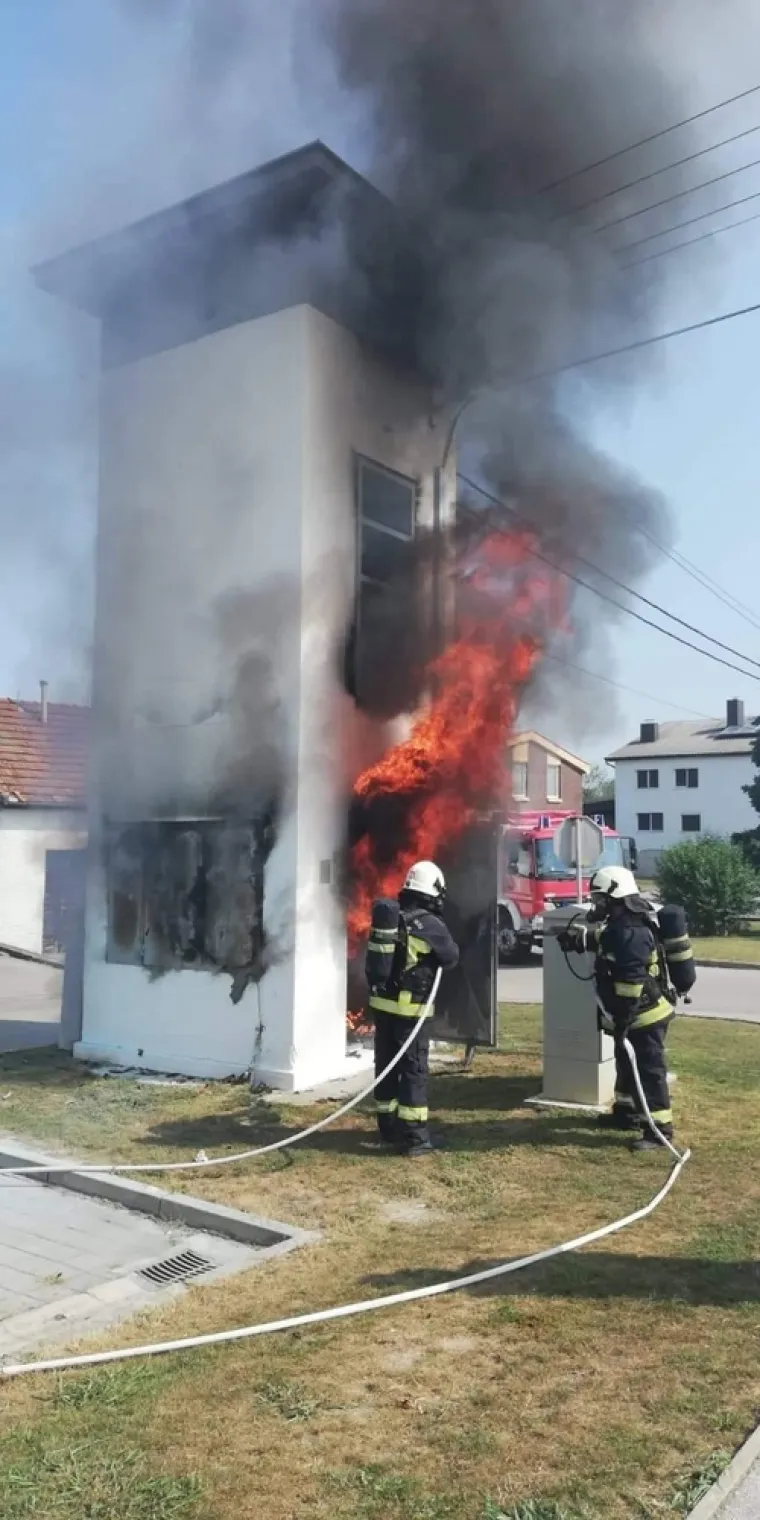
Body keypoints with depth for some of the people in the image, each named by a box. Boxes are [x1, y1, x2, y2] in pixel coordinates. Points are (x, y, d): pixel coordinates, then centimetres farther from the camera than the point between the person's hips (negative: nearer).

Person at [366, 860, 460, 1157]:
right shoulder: (429, 925, -15)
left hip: (381, 1003, 7)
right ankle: (414, 1137, 1)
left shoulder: (386, 917, 4)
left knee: (386, 1066, 15)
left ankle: (389, 1127, 27)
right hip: (410, 1008, -6)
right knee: (414, 1069, -1)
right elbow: (451, 958, -1)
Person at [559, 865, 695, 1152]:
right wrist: (580, 936, 17)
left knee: (649, 1070, -5)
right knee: (627, 1064, 22)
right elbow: (606, 938, 31)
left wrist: (621, 1018, -24)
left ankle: (659, 1128, 1)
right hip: (640, 1013, 11)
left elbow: (631, 983, -28)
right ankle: (627, 1112, 36)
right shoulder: (623, 923, 7)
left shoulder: (632, 932, -26)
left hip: (645, 1015, -11)